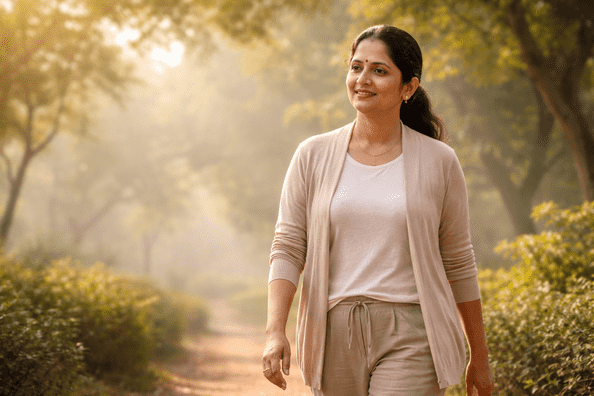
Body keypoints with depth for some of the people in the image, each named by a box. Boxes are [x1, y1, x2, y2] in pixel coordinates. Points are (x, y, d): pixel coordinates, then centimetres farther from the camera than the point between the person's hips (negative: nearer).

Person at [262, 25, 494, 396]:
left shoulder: (439, 162, 2)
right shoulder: (313, 156, 4)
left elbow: (459, 265, 8)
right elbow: (288, 250, 3)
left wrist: (480, 358, 13)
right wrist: (275, 332, -12)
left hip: (409, 338, -2)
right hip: (336, 335, 2)